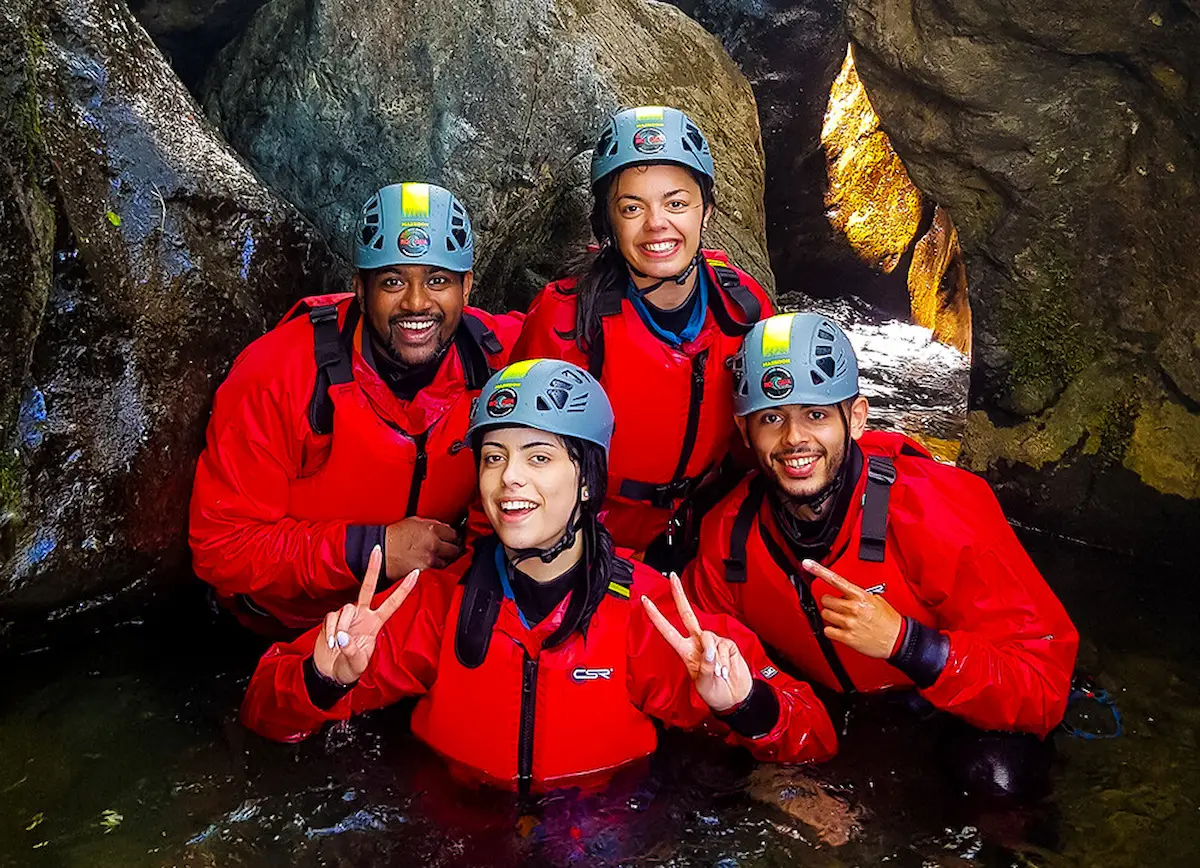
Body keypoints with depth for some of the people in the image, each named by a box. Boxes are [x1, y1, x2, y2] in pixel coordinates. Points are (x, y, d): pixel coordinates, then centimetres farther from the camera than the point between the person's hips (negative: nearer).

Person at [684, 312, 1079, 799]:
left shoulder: (945, 516, -25)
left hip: (963, 728, -4)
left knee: (996, 773, -32)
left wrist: (903, 642, -36)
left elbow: (1046, 687, -23)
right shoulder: (727, 537, -14)